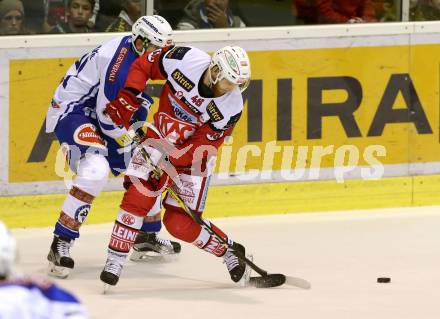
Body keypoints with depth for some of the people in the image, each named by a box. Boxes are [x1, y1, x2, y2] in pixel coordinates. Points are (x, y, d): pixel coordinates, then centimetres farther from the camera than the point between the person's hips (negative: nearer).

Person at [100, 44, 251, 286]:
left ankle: (230, 251, 16)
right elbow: (143, 65, -7)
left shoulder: (231, 107, -24)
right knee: (138, 194, -20)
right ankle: (115, 260, -12)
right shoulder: (185, 59, -23)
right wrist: (127, 97, -17)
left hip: (193, 156, -1)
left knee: (179, 223, -7)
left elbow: (201, 147, -22)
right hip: (160, 137, 1)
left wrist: (167, 163, -30)